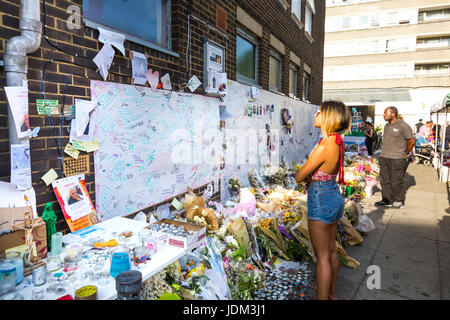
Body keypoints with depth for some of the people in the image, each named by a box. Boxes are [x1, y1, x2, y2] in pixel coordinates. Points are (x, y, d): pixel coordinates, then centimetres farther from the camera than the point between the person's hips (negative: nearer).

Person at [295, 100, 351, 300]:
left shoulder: (324, 147, -25)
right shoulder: (337, 143, 3)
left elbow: (299, 177, -17)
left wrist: (308, 178, 3)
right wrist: (313, 177, -2)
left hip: (321, 201, -9)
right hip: (335, 196, 9)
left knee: (322, 256, 5)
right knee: (331, 250, 22)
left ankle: (322, 297, 22)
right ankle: (332, 293, 40)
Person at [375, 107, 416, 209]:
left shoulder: (403, 125, -9)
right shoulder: (386, 126, 14)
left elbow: (411, 141, -5)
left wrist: (406, 153, 2)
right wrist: (385, 152, 14)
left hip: (397, 159, -7)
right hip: (384, 157, 7)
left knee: (396, 181, 1)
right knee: (384, 180, 10)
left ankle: (399, 201, 16)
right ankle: (387, 200, 22)